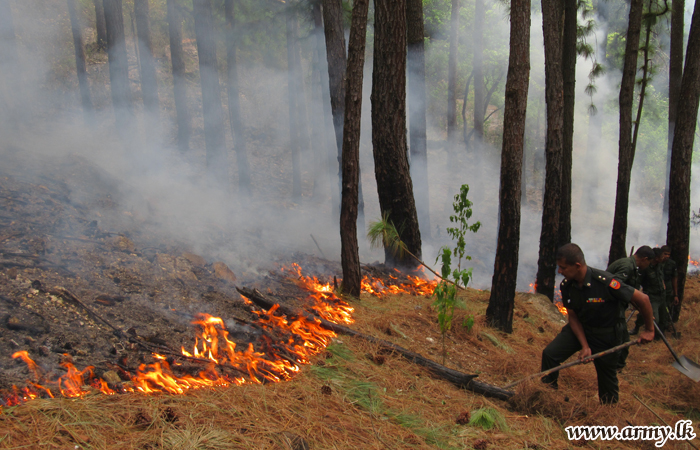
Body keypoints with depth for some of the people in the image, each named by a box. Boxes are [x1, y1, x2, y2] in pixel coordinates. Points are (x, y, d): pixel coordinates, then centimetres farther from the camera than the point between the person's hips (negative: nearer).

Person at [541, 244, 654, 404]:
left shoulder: (604, 282, -33)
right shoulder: (566, 286, -14)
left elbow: (642, 299, -23)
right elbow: (573, 317, -4)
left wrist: (649, 330, -12)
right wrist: (585, 346, -13)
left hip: (606, 334, -4)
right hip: (579, 328, 4)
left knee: (607, 376, 8)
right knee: (549, 353, -10)